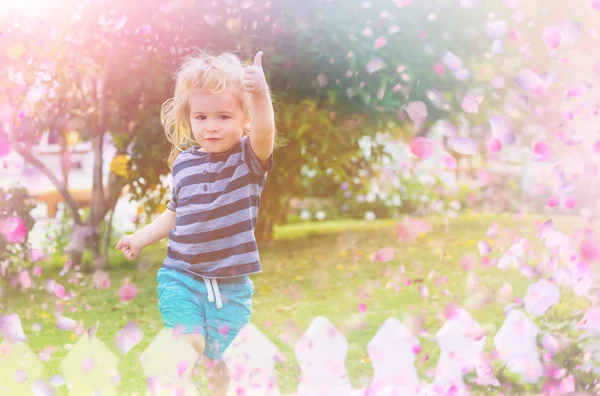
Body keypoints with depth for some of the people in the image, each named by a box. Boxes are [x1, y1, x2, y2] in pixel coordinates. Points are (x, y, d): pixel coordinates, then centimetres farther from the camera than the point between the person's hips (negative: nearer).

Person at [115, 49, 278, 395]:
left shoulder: (249, 157, -8)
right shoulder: (183, 163, 3)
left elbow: (264, 134, -32)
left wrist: (259, 94, -50)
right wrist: (142, 238, 13)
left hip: (231, 284, -2)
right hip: (181, 275, 2)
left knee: (218, 364, 5)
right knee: (189, 345, -18)